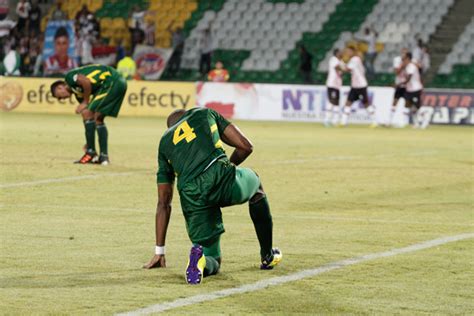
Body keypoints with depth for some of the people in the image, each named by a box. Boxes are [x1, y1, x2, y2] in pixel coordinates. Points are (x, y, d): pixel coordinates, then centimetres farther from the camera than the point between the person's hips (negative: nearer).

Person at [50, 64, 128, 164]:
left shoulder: (69, 77, 2)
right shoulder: (78, 92, 25)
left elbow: (86, 82, -20)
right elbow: (92, 117, 28)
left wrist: (85, 102, -5)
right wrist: (89, 142, 32)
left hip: (111, 82, -10)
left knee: (87, 113, -6)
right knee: (98, 119, 18)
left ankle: (91, 153, -3)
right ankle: (104, 156, 16)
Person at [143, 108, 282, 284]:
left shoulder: (164, 143, 30)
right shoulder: (204, 114, 27)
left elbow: (164, 203, 28)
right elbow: (245, 146, 21)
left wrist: (159, 252, 31)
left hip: (191, 195, 1)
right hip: (222, 178, -1)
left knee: (212, 262, 17)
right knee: (255, 185, 37)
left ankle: (199, 254, -20)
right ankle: (268, 257, 37)